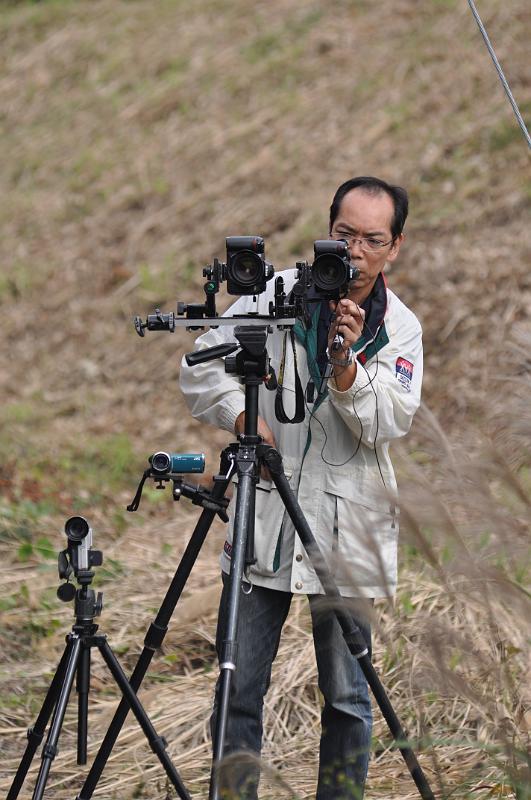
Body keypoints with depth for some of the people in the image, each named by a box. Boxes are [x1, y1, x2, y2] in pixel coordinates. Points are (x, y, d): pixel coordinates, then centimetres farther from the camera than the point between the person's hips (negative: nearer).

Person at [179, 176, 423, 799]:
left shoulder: (400, 329, 4)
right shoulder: (273, 295, 1)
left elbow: (385, 424, -10)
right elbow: (201, 369, 6)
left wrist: (345, 361, -24)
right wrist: (243, 415, -10)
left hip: (345, 533, 0)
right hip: (261, 521, 0)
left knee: (346, 697, 4)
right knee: (239, 691, 0)